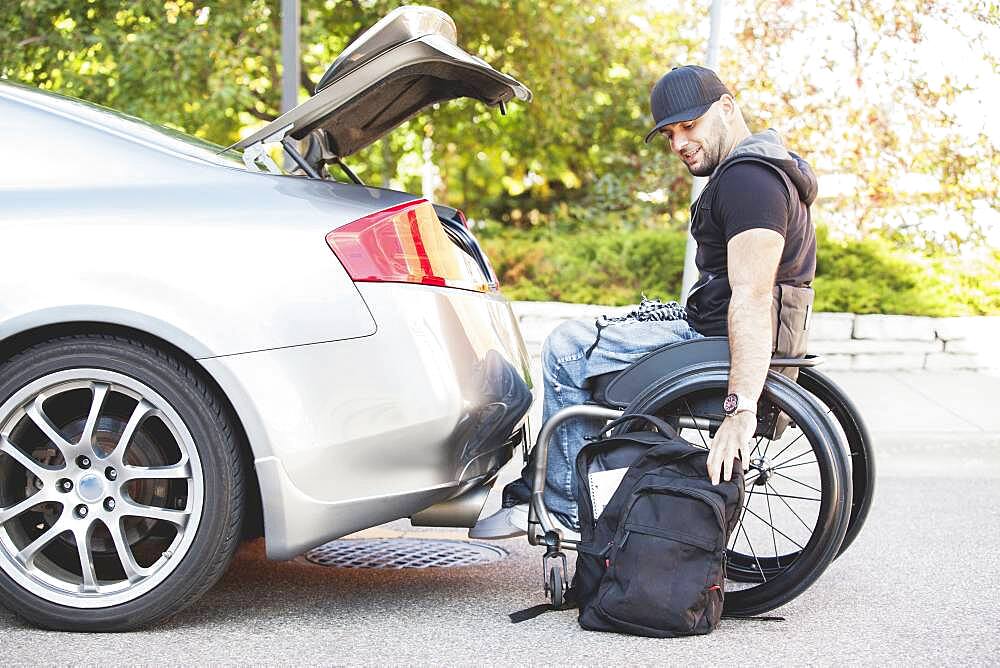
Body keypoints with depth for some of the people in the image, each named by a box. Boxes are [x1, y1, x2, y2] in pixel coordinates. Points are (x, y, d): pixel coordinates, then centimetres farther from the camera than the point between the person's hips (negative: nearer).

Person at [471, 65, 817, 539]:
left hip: (721, 341, -11)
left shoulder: (746, 179, -20)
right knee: (586, 338, 22)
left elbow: (752, 300, -30)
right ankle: (534, 490, 22)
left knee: (566, 349, -4)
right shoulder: (769, 166, 16)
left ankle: (567, 506, 3)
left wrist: (740, 411, -36)